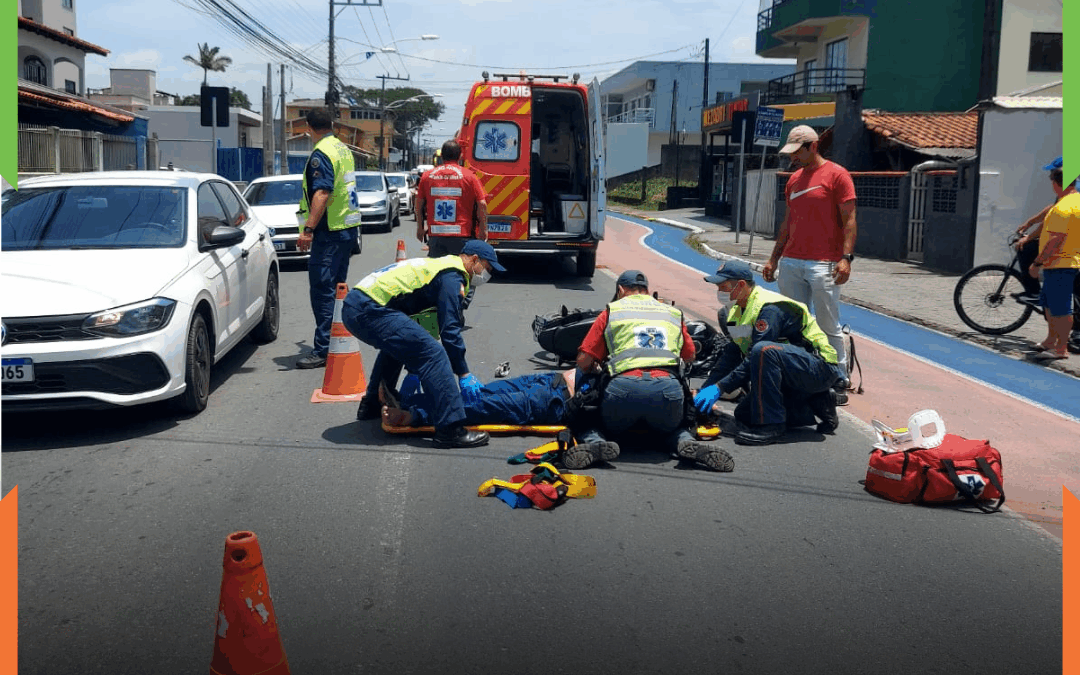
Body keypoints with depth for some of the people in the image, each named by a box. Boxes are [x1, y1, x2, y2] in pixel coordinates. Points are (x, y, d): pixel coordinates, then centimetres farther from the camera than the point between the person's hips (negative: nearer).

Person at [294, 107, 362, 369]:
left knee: (322, 290, -8)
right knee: (338, 287, 16)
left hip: (330, 231, -9)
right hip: (348, 227, 9)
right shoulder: (344, 149, 14)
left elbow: (322, 193, -24)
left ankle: (324, 350, -8)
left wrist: (308, 229, -26)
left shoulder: (320, 154, -14)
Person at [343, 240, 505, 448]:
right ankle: (450, 429, -17)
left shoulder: (438, 265, 28)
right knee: (432, 353, -13)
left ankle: (371, 406, 42)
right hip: (370, 311, -11)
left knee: (397, 344, 35)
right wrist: (464, 374, -2)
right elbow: (450, 329, -9)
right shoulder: (452, 276, -2)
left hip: (351, 306, 11)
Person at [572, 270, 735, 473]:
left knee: (590, 427, 23)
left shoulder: (612, 310, 20)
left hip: (624, 387, -2)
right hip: (669, 386, 2)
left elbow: (584, 361, 15)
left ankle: (595, 443, -12)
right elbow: (690, 356, 40)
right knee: (672, 431, 32)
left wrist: (595, 374, 37)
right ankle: (687, 444, -3)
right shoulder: (673, 313, 28)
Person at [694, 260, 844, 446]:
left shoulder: (769, 308, -22)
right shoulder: (739, 310, 8)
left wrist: (719, 388, -27)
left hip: (821, 368, -10)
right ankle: (815, 404, 10)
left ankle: (770, 424, -26)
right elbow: (731, 355, 8)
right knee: (743, 414, 4)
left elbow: (753, 360, -27)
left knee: (764, 350, -35)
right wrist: (705, 390, 0)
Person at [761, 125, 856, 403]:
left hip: (823, 265, -6)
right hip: (790, 263, 6)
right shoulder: (794, 179, 17)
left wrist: (846, 258, -16)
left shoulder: (836, 175, -2)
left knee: (828, 326, -2)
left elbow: (849, 220, -7)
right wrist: (773, 259, 19)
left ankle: (839, 382, 7)